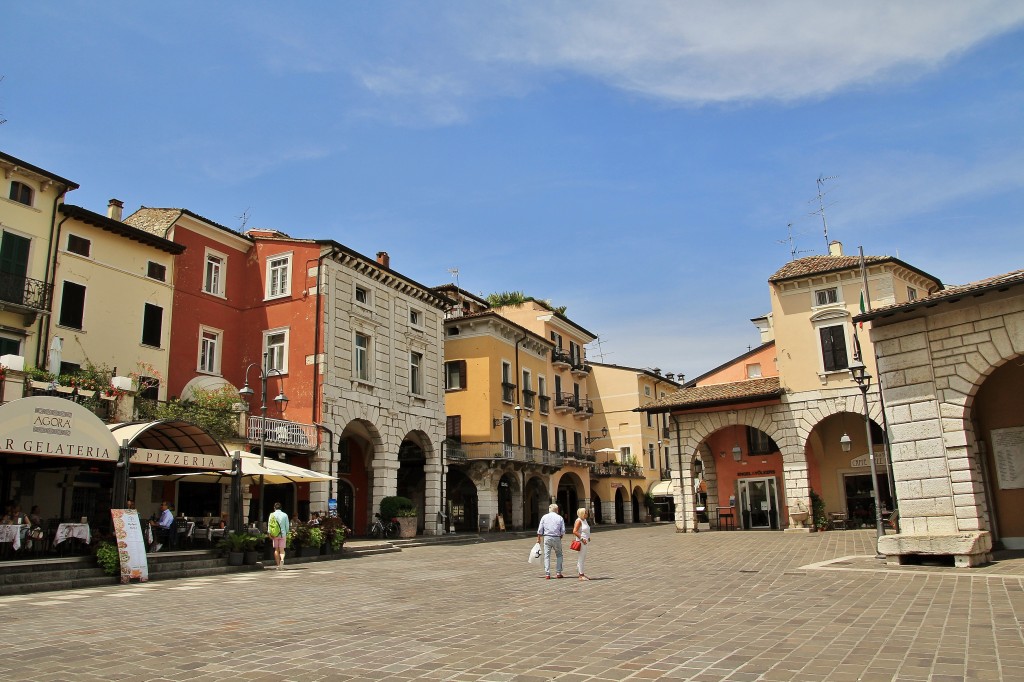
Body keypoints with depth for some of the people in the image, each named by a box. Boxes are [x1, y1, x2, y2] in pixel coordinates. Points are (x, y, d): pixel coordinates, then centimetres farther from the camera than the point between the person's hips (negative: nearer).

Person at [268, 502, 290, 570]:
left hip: (275, 534, 0)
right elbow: (287, 525, 4)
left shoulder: (272, 515, 0)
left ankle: (278, 565, 9)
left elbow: (269, 524, -4)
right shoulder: (285, 515, 2)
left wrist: (269, 533, -4)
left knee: (276, 550, 10)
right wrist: (286, 534, 13)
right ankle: (282, 559, -26)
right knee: (282, 549, 3)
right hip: (283, 534, 0)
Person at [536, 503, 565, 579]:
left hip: (547, 538, 0)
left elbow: (540, 530, 2)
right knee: (559, 555, 13)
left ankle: (547, 574, 2)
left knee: (547, 556, 4)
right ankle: (558, 573, 8)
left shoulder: (544, 517, 5)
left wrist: (538, 539, 10)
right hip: (556, 538, 0)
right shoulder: (560, 518, 3)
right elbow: (563, 531, -1)